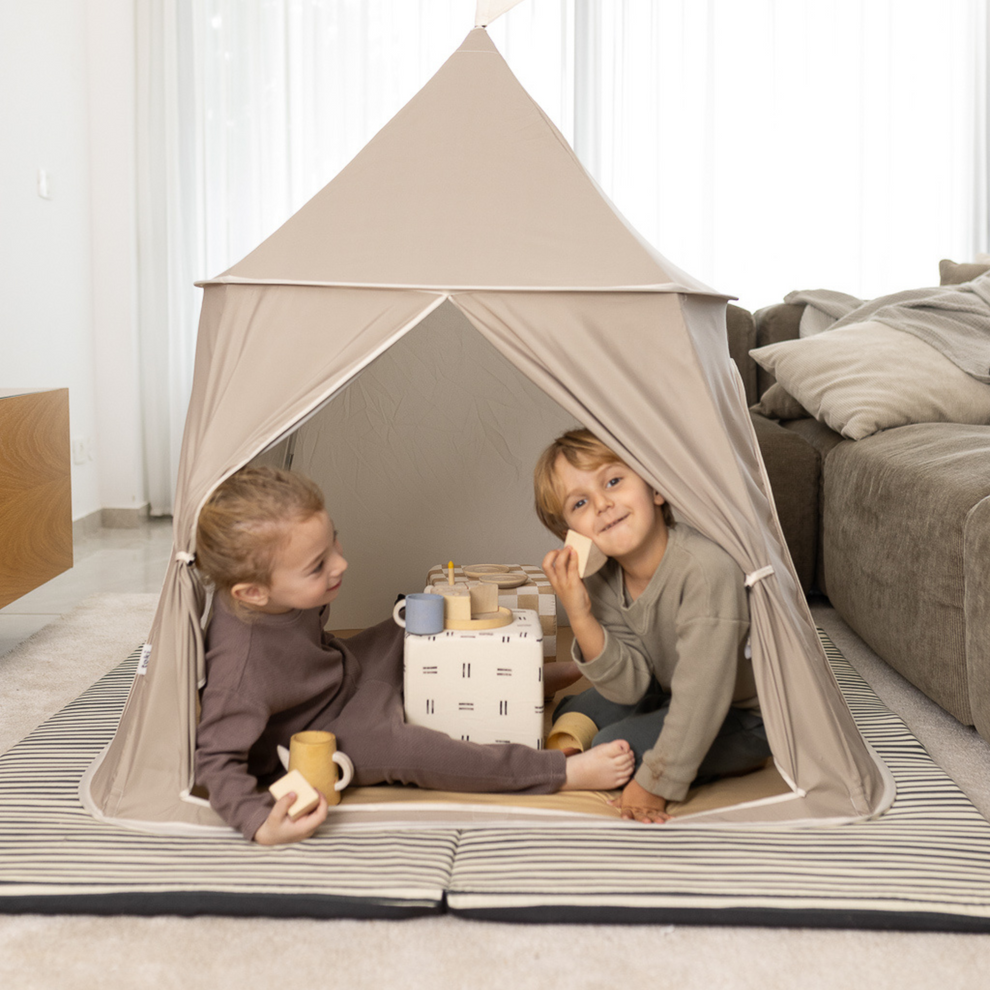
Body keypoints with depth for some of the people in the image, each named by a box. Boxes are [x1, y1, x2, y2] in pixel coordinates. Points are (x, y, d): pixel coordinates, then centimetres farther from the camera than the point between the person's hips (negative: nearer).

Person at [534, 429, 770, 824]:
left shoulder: (706, 569, -36)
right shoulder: (599, 579, -14)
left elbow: (701, 693, -32)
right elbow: (631, 687, -15)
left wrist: (655, 784, -25)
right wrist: (580, 617, -30)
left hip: (740, 714, -7)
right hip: (668, 692, 7)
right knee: (571, 717, 8)